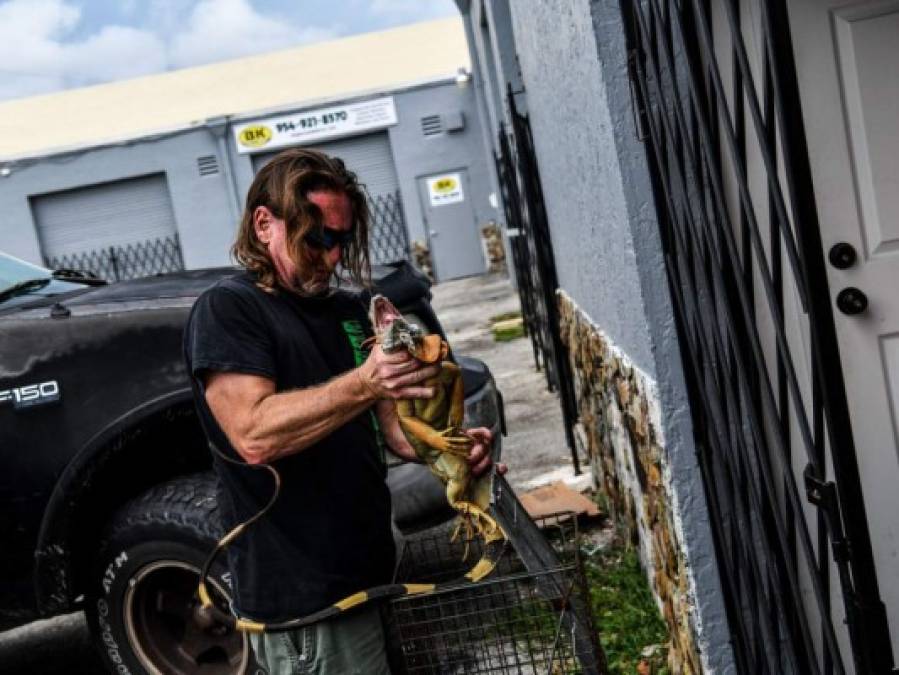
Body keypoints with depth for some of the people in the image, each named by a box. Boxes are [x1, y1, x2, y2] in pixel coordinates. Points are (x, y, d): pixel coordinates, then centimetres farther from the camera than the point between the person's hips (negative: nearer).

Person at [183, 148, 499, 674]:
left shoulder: (348, 311, 12)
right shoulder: (228, 310, -11)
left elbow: (392, 423, 13)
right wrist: (362, 384, -33)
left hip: (369, 570, 8)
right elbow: (253, 434, -24)